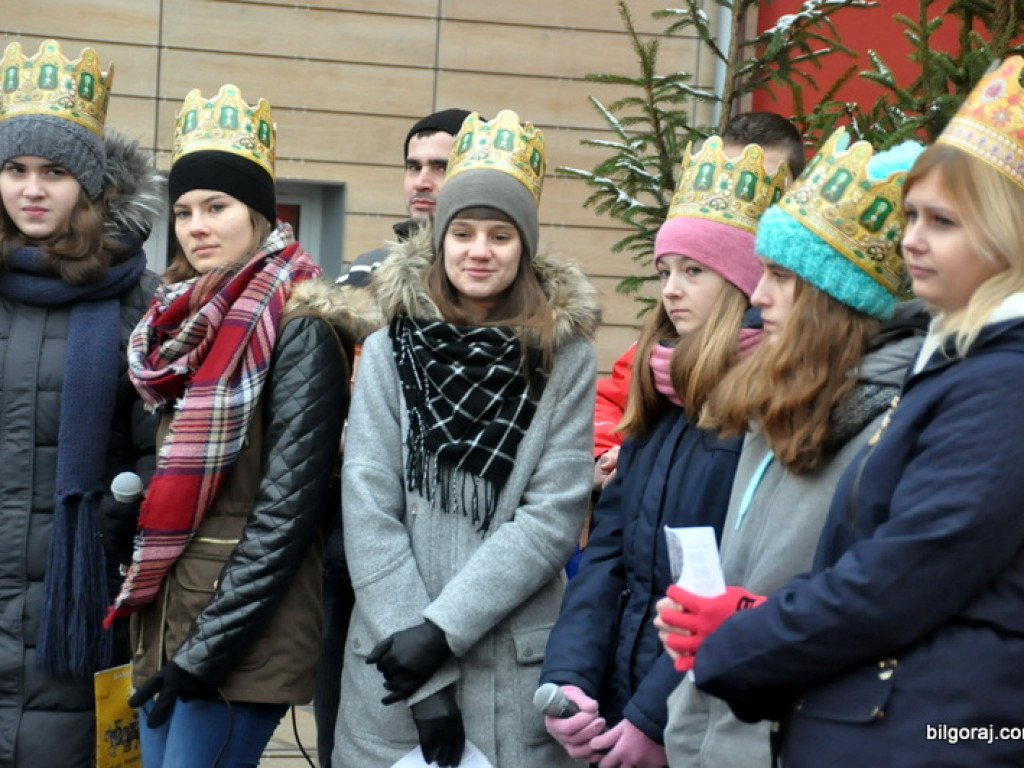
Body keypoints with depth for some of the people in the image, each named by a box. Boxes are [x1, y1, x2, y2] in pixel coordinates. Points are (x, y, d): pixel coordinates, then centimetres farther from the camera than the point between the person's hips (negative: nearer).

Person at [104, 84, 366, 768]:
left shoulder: (297, 328, -11)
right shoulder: (179, 319, 11)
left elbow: (287, 510, -15)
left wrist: (207, 651, -16)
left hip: (242, 633, -7)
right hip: (161, 618, 7)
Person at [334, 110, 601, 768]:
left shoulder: (565, 358, 0)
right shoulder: (389, 352, 2)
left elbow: (556, 515, -6)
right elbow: (369, 510, -5)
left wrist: (443, 626, -15)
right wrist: (418, 656, -13)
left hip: (516, 666, -1)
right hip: (395, 665, 1)